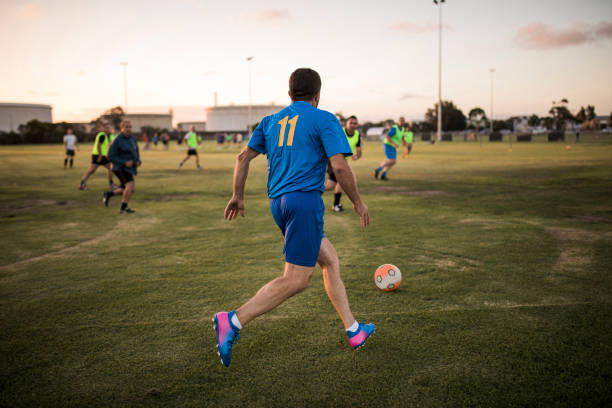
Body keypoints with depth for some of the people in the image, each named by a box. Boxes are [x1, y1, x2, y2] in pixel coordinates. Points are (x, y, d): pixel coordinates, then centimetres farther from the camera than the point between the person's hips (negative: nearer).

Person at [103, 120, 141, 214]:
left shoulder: (132, 138, 6)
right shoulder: (117, 140, -16)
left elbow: (136, 152, 17)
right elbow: (111, 157, -15)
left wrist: (138, 161, -4)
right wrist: (125, 162, -26)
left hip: (128, 168, 8)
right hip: (121, 168, -8)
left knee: (126, 190, 12)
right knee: (131, 185, -24)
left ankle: (108, 194, 33)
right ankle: (123, 208, -17)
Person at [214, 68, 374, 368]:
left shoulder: (271, 121, 17)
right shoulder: (323, 120, 0)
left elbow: (244, 156, 14)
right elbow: (339, 166, -9)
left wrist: (237, 196, 21)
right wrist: (358, 203, 2)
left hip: (277, 202, 8)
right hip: (305, 199, -8)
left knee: (330, 260, 17)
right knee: (296, 280, -7)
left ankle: (353, 331, 22)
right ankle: (233, 321, -16)